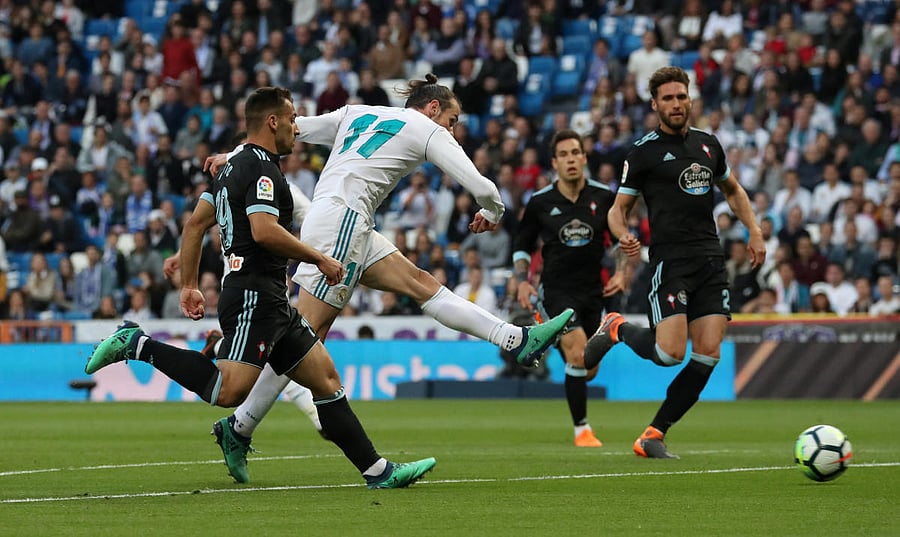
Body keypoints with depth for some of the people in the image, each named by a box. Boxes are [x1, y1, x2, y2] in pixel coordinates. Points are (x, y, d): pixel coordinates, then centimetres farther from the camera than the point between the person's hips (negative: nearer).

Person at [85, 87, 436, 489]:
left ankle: (378, 471, 7)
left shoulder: (234, 167, 19)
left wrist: (189, 285, 23)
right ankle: (137, 345, -10)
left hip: (271, 304, 11)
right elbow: (264, 231, -25)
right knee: (227, 391, -22)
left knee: (326, 378, 8)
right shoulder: (262, 169, -11)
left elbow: (195, 224, 21)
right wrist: (320, 259, -14)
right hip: (254, 297, -11)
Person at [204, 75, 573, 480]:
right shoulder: (428, 131, 5)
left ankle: (519, 340, 4)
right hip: (341, 220, -9)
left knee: (420, 283, 7)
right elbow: (482, 188, 2)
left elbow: (292, 128, 19)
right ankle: (240, 426, -11)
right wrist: (492, 215, 24)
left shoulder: (357, 114, 22)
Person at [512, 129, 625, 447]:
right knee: (579, 356, -22)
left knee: (589, 370, 8)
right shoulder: (540, 203, -3)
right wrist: (522, 281, -5)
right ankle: (581, 429, -10)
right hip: (556, 290, -3)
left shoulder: (603, 197, -1)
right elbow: (522, 246, 9)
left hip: (593, 290, 3)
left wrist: (620, 274, -2)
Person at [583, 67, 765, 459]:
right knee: (670, 352, -18)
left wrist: (754, 231, 16)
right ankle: (616, 329, 15)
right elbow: (618, 208, 2)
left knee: (708, 354, -6)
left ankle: (653, 436, 3)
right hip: (670, 260, -5)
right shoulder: (644, 151, -1)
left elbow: (732, 189, 30)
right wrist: (623, 236, -20)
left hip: (711, 260, 5)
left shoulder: (708, 144, 14)